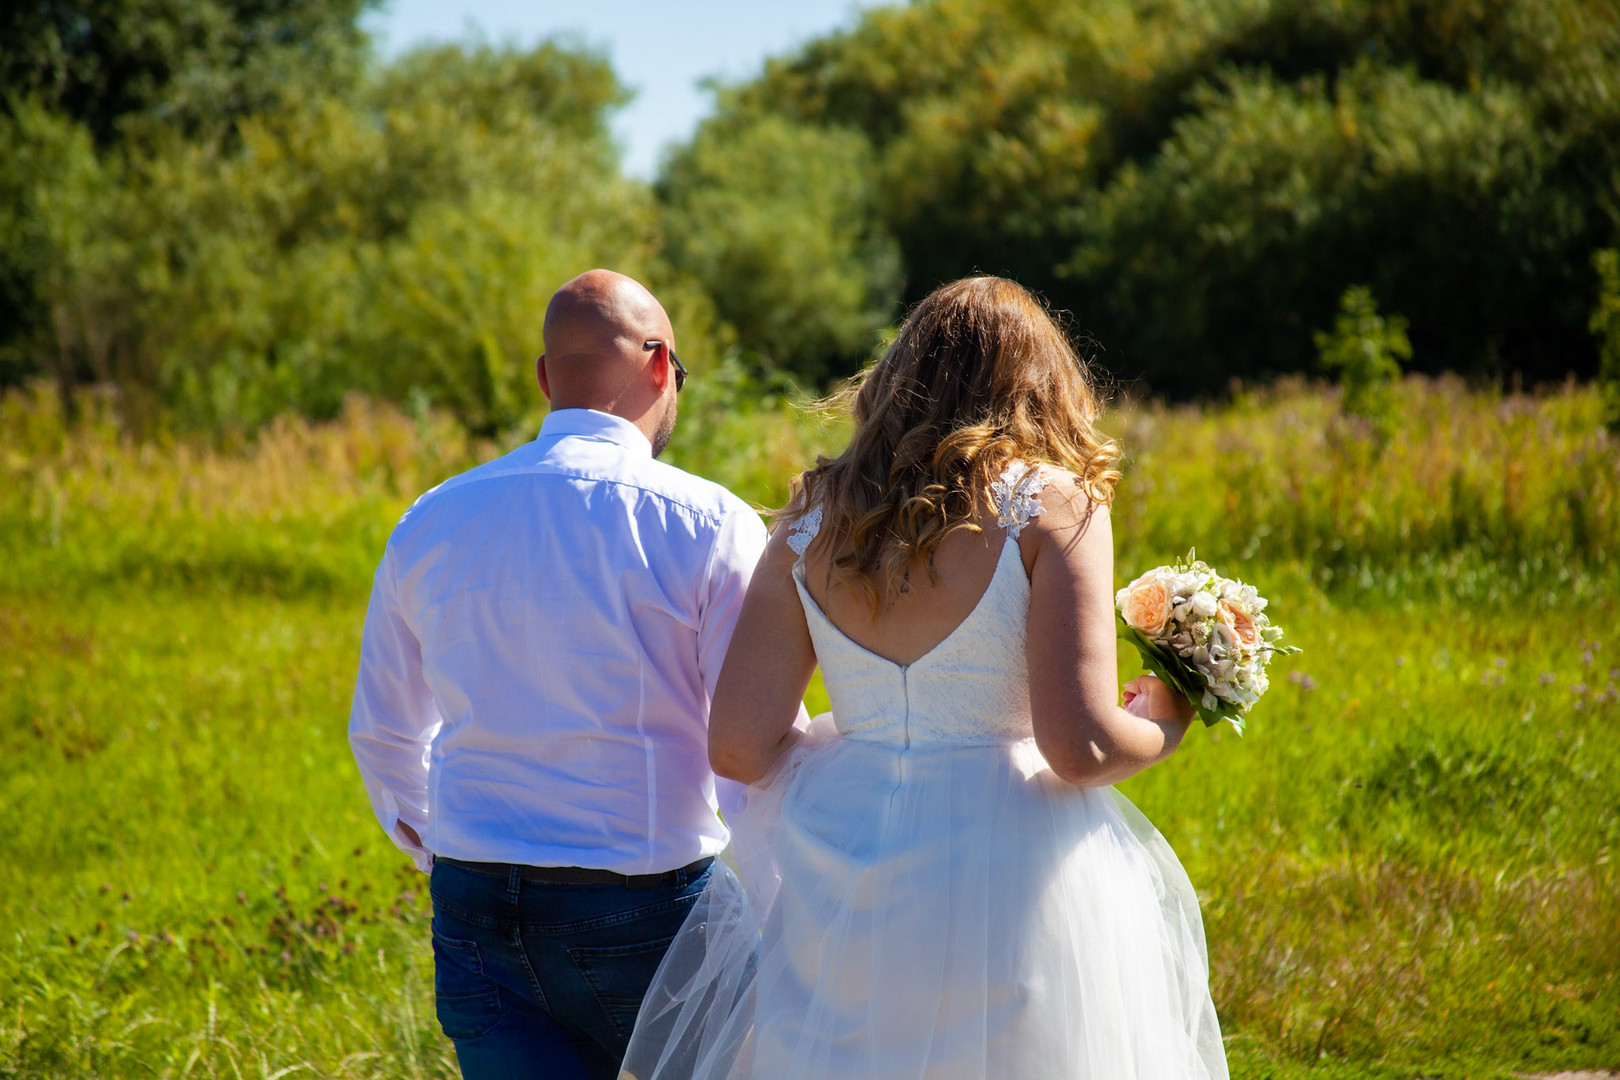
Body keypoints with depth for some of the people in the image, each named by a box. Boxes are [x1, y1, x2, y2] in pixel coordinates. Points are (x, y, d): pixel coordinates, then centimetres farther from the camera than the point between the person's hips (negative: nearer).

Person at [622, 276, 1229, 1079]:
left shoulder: (813, 522, 6)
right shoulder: (1055, 506, -6)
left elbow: (739, 748, 0)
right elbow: (1080, 748, -14)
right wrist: (1160, 725, 7)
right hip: (1014, 884, -4)